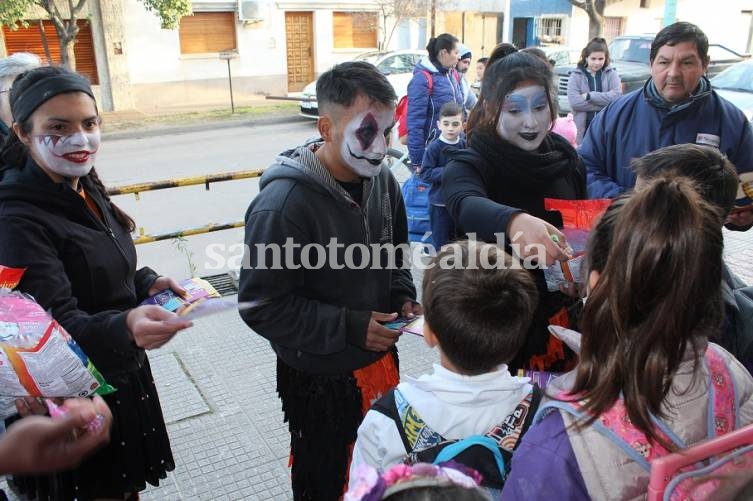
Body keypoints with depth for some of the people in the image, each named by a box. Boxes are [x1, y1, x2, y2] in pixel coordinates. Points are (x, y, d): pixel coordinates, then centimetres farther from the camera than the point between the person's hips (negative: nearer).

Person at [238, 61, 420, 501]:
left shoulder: (381, 179, -4)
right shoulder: (283, 204, -26)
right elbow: (262, 306, -23)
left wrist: (403, 298, -6)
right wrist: (349, 328, -24)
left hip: (380, 359, 6)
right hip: (322, 379, -6)